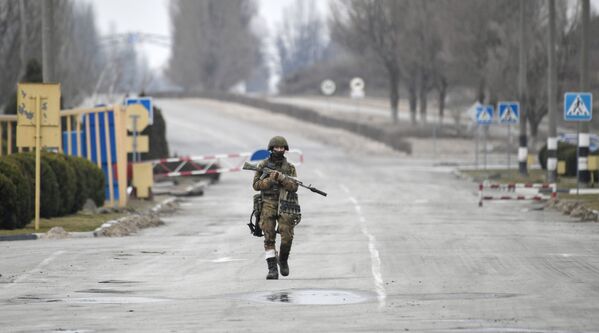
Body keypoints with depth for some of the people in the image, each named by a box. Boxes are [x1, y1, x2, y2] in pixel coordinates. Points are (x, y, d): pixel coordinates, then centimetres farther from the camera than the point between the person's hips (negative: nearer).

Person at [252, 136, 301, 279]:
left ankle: (283, 260, 19)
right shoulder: (263, 165, 6)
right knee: (269, 238, -9)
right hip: (268, 205, 0)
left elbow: (294, 187, -3)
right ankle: (272, 269, -9)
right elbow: (256, 185, 0)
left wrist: (282, 178, -18)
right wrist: (270, 179, -15)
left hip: (285, 207, 0)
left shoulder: (290, 168, 6)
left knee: (287, 237, -9)